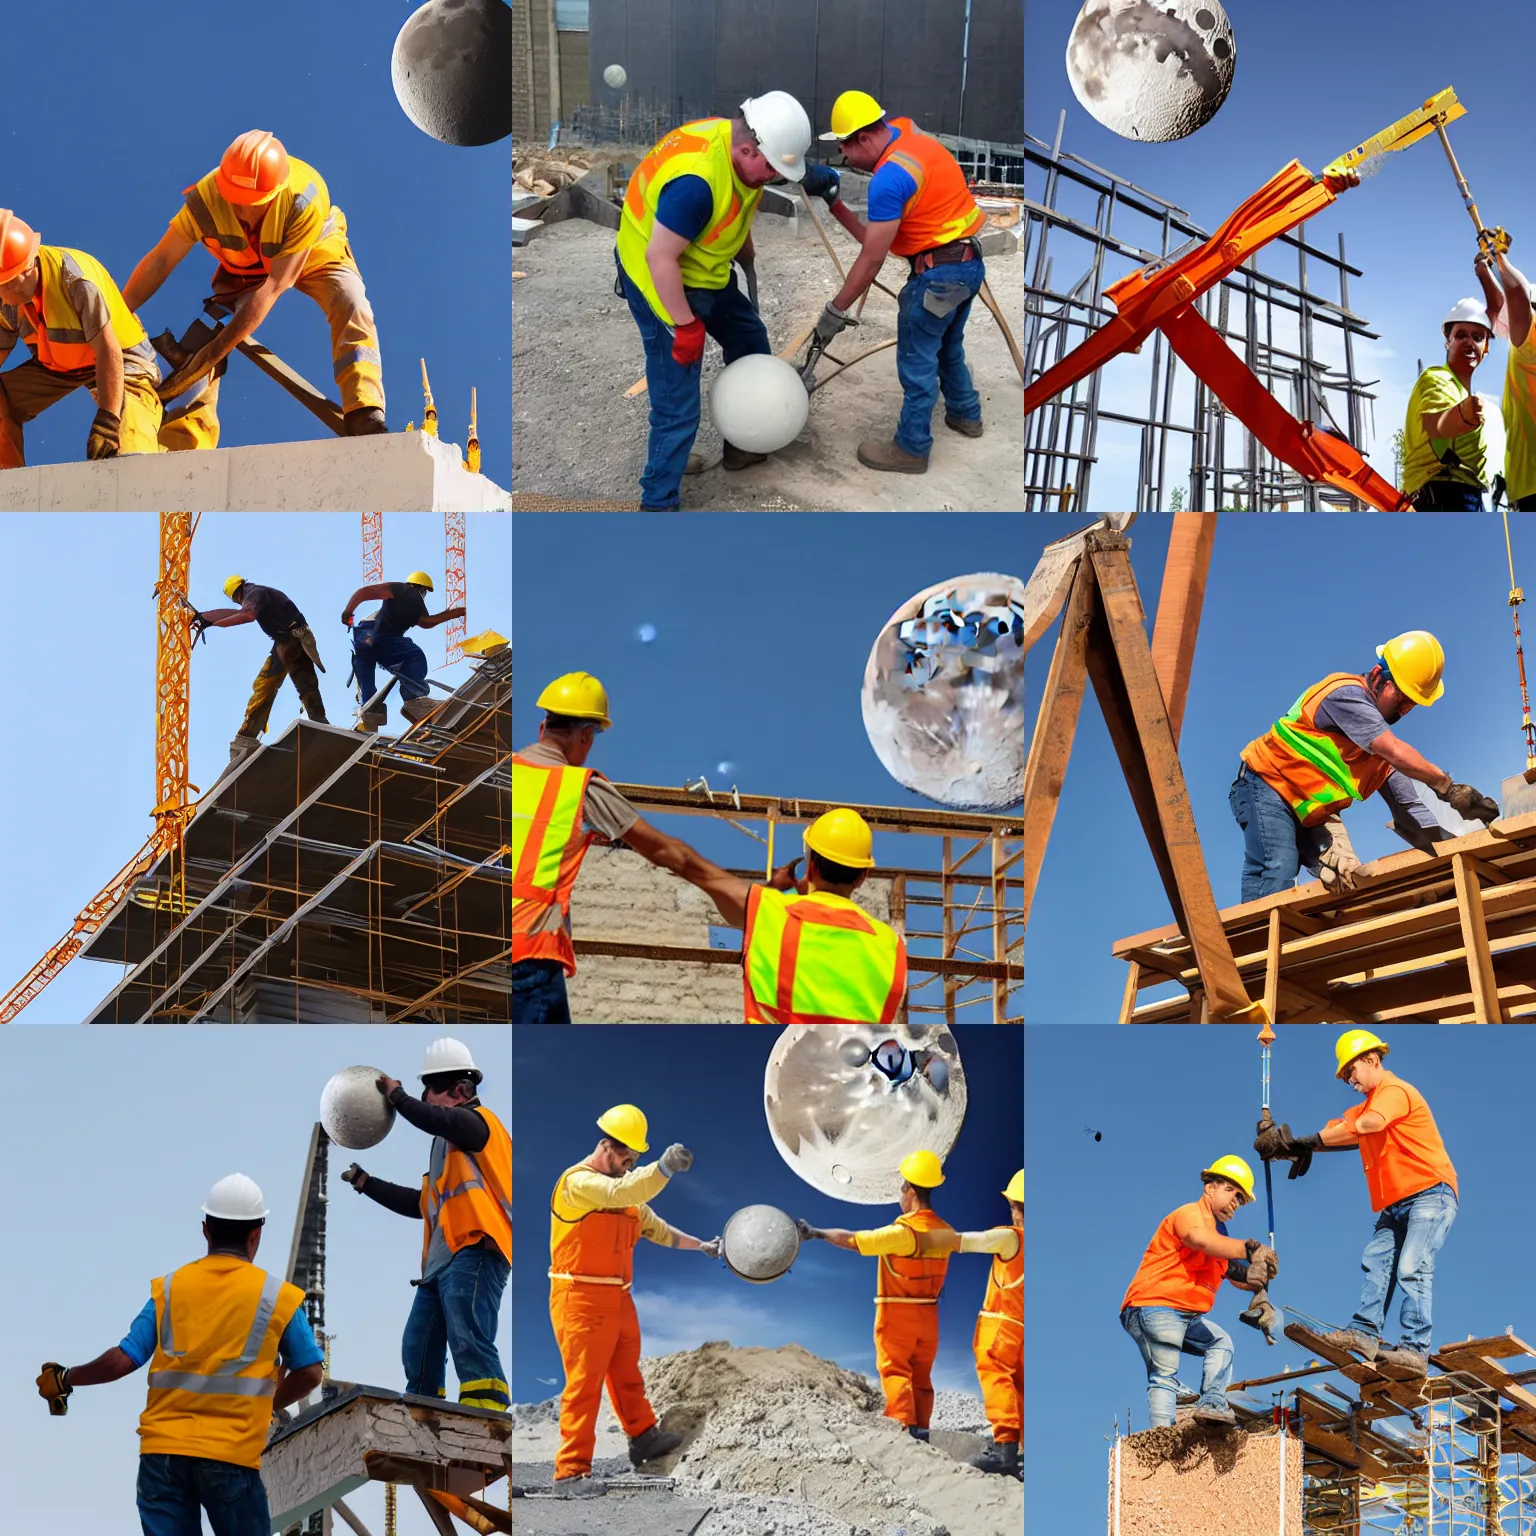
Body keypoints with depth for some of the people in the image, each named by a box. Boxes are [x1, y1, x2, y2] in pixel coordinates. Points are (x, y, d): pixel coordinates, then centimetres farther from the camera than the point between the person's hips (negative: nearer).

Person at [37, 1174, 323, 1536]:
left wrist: (65, 1379, 15)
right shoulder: (277, 1297, 0)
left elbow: (124, 1359, -1)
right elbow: (310, 1372, 4)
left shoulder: (168, 1289, 4)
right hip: (231, 1455, -2)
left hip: (162, 1450, 2)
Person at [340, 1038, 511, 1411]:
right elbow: (421, 1203, 37)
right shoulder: (449, 1143, 30)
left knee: (469, 1344, -24)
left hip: (473, 1254, -11)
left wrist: (397, 1097, -6)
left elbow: (437, 1120, -22)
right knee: (418, 1353, 9)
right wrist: (364, 1182, 40)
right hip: (441, 1261, 11)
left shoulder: (476, 1121, 2)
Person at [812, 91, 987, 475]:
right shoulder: (908, 135, 4)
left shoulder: (889, 180, -23)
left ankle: (911, 449, 13)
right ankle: (965, 414, 47)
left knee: (917, 363, 3)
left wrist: (835, 312, -12)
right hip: (970, 263, 10)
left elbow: (871, 260, -20)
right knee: (948, 347, 29)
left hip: (939, 274, -10)